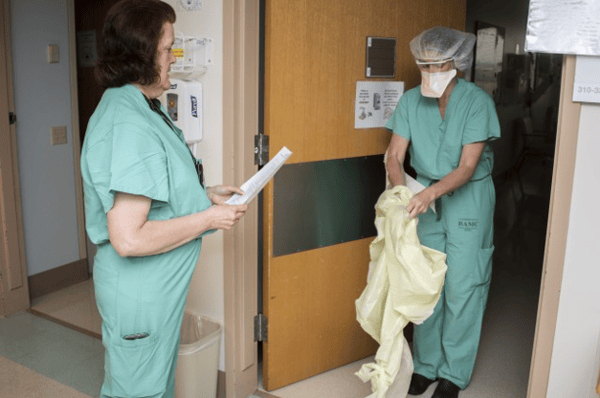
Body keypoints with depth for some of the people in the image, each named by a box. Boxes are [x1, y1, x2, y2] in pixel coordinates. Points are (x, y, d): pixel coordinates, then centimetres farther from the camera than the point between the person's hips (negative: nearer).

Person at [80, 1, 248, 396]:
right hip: (140, 293, -10)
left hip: (157, 286, 10)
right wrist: (208, 218, -21)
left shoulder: (138, 108, 6)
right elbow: (128, 238, -31)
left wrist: (205, 194, 6)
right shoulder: (129, 127, -27)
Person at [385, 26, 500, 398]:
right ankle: (426, 364, 25)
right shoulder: (411, 101, -6)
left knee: (462, 286, 0)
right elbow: (395, 157, -9)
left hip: (468, 196, -3)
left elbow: (467, 167, -22)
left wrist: (432, 192, -38)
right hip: (426, 195, 4)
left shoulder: (477, 101, -17)